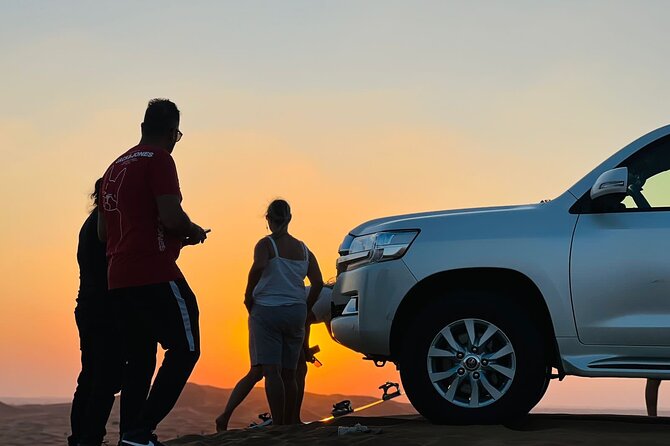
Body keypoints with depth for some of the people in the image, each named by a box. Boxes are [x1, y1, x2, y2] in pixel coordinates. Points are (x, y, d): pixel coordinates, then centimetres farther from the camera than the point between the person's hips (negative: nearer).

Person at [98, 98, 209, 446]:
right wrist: (194, 232, 2)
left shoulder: (116, 167, 19)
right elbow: (171, 217, -19)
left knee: (139, 362, 11)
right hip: (155, 275, -8)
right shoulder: (158, 160, -7)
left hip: (119, 280, 8)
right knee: (185, 350, -4)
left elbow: (103, 231, 23)